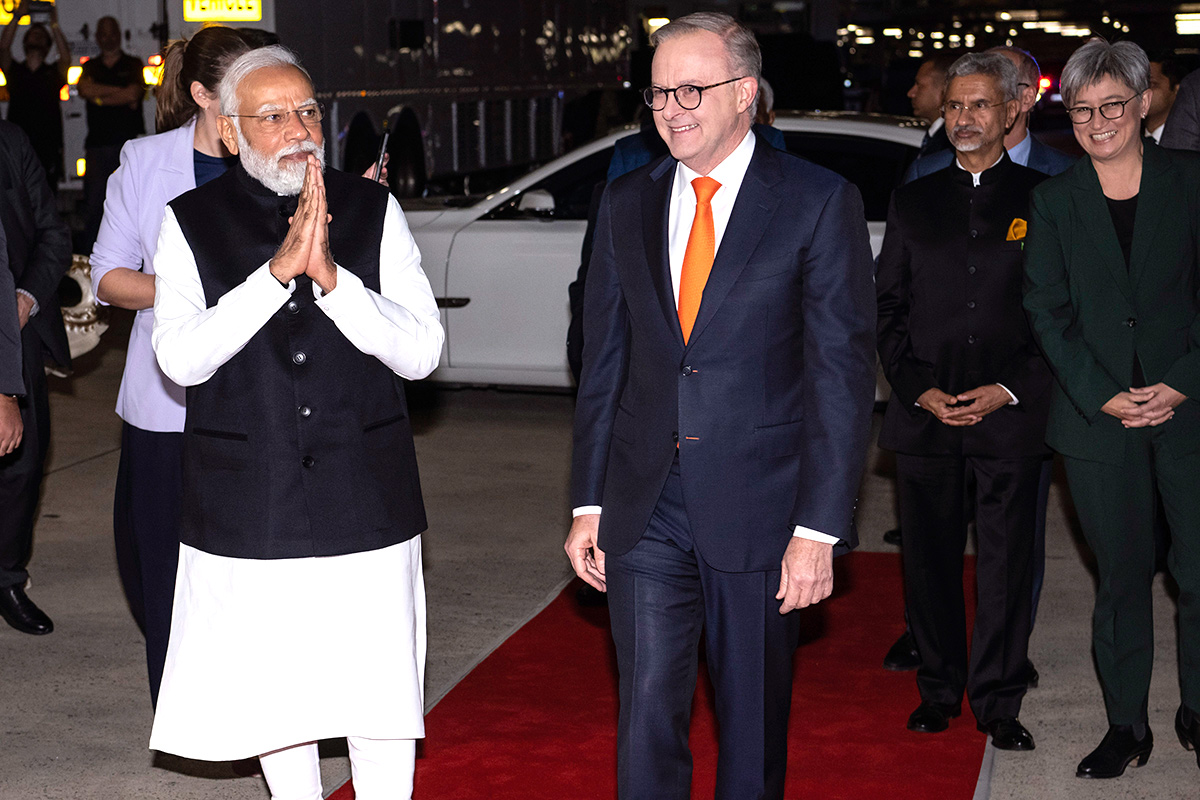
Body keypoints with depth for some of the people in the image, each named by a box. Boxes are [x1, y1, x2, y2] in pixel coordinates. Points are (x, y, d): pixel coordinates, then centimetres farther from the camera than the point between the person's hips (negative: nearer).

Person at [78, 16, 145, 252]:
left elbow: (133, 94, -4)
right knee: (93, 204, -2)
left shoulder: (133, 65, 11)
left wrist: (99, 98, 2)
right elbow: (84, 89, -2)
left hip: (128, 142, -2)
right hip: (97, 144, 2)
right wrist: (120, 91, -4)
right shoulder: (91, 67, 18)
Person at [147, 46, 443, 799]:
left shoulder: (374, 210, 1)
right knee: (273, 688, 13)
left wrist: (332, 277, -19)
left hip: (366, 496, 0)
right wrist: (279, 270, -21)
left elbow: (422, 351, -5)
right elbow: (181, 357, -12)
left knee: (379, 688, 4)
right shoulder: (192, 222, 0)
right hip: (248, 501, 0)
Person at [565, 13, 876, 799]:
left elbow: (843, 372, -8)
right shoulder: (626, 204, 8)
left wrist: (820, 527, -13)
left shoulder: (819, 202, -5)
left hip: (759, 509, -3)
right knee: (646, 713, 2)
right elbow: (604, 361, 11)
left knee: (755, 721, 11)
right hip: (644, 512, 3)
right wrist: (589, 503, 7)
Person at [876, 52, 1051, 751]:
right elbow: (888, 307, 9)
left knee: (1007, 562, 2)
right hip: (924, 415, 2)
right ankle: (939, 691, 21)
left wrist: (1009, 390, -10)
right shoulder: (914, 201, 11)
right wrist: (919, 389, -4)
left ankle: (998, 701, 14)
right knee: (930, 559, 7)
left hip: (1012, 415, -2)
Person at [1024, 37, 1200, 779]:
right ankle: (1128, 725, 18)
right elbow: (1048, 312, 3)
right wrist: (1104, 396, -8)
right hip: (1097, 415, 1)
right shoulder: (1054, 200, 6)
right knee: (1122, 576, 7)